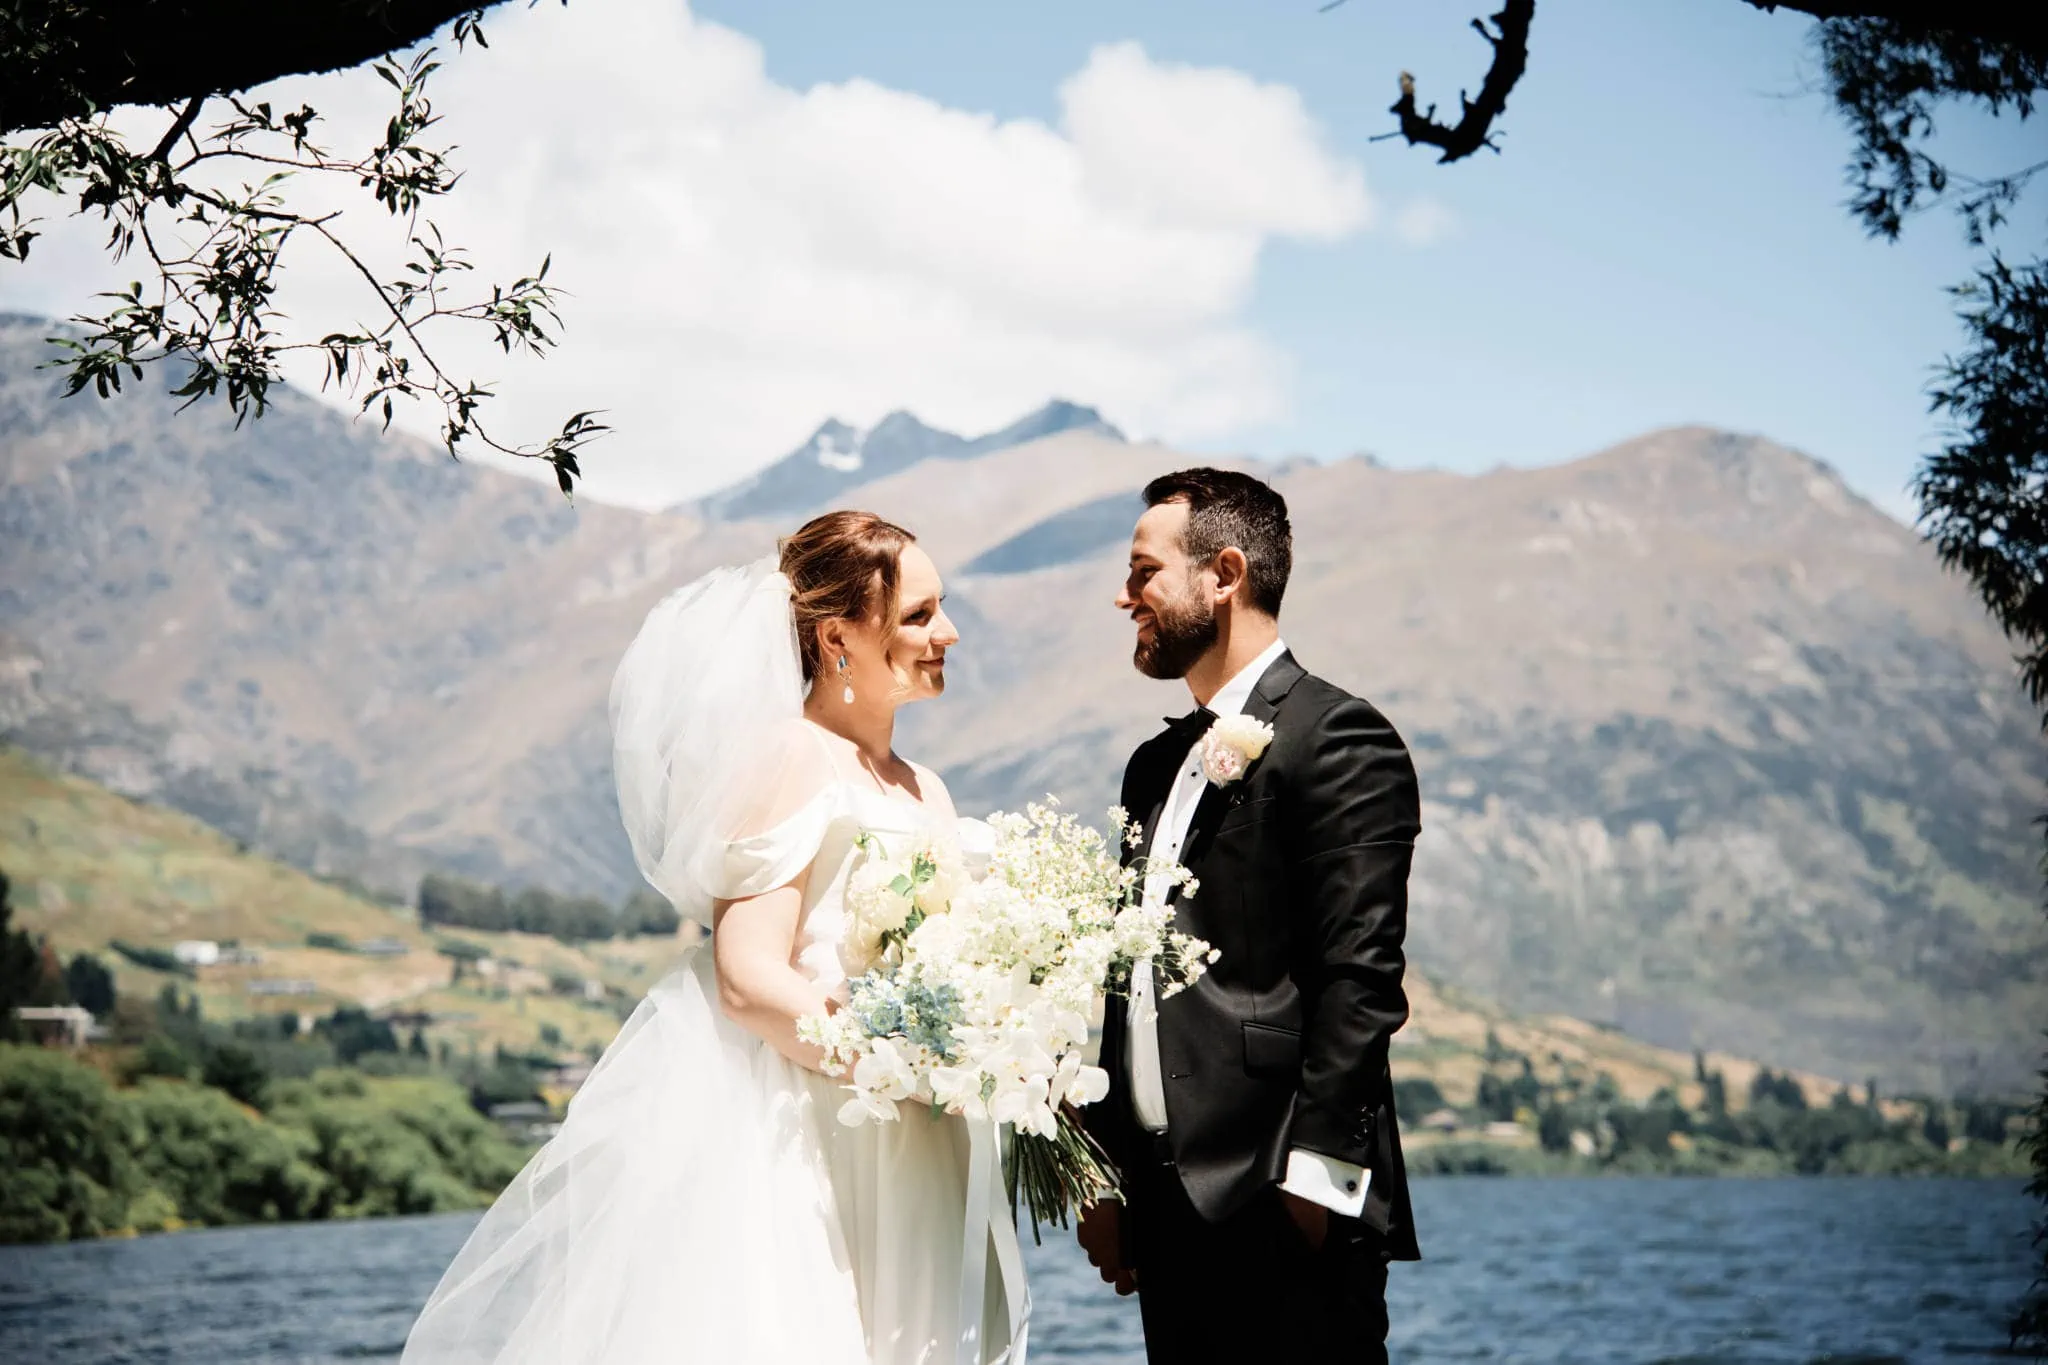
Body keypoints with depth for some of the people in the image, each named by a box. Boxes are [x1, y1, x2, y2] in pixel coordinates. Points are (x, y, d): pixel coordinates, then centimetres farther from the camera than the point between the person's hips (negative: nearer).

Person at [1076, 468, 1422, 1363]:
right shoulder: (1156, 765, 19)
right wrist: (1105, 1173, 15)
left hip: (1282, 1212, -8)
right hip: (1170, 1212, 8)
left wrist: (1312, 1178, -18)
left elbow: (1359, 981, -14)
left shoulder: (1339, 739, -7)